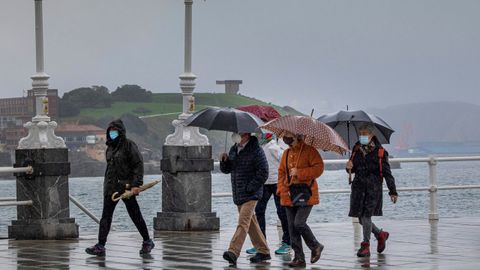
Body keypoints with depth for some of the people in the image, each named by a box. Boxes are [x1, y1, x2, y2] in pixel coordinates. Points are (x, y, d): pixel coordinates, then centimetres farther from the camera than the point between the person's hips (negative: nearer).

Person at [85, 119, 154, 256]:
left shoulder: (129, 146, -8)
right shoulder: (110, 147, 14)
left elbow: (138, 165, -13)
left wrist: (136, 184, -20)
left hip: (126, 186, -7)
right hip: (111, 187, 7)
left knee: (135, 215, 3)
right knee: (106, 217, 0)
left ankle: (147, 242, 18)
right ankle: (100, 246, -1)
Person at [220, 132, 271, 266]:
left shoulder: (256, 150, -11)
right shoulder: (234, 149, 12)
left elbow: (263, 173, -14)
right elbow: (226, 170, 18)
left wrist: (249, 188, -18)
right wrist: (224, 161, -4)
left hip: (250, 194, -8)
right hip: (238, 194, 8)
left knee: (243, 222, -17)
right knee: (251, 224, 14)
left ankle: (233, 252, -27)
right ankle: (263, 251, 24)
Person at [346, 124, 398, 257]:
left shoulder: (379, 151, -4)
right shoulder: (356, 150, 9)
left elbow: (387, 173, -3)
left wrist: (393, 191, -5)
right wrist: (350, 167, -5)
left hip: (373, 187, -5)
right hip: (358, 186, 5)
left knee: (366, 216, -9)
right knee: (360, 217, 6)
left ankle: (365, 246, 3)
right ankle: (380, 234, 30)